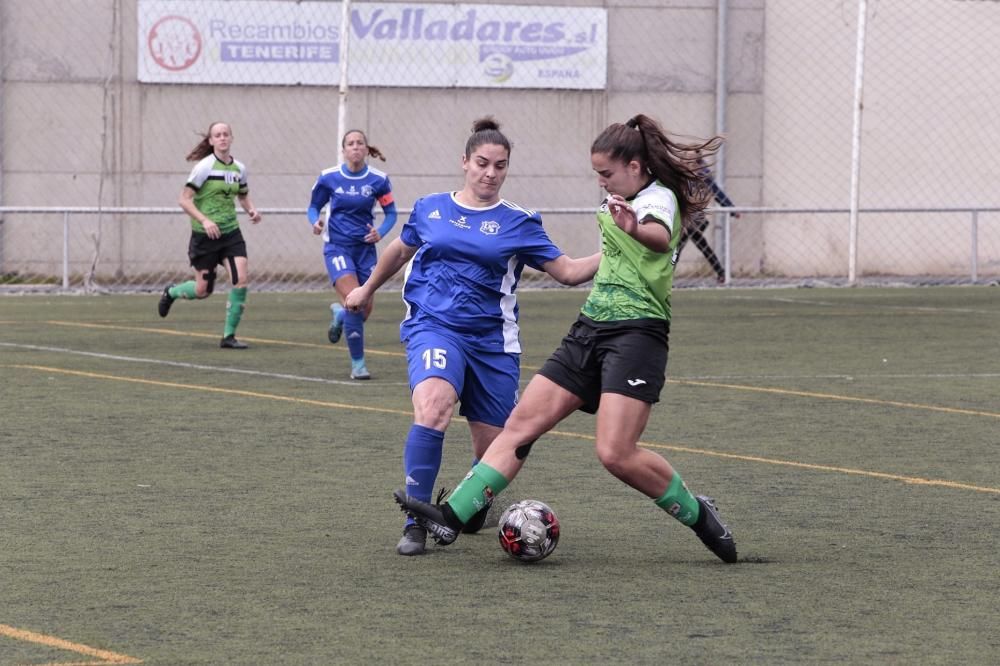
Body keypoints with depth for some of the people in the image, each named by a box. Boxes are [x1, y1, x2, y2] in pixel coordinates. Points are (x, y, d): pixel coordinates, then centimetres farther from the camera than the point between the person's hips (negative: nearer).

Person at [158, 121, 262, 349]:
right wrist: (204, 220, -25)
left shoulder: (239, 168, 5)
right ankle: (171, 292, 37)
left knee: (241, 279, -15)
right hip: (205, 235, -4)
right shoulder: (205, 166, -11)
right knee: (202, 291, 1)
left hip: (231, 233, 4)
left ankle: (229, 336, -3)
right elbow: (184, 200, -13)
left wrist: (252, 210, 2)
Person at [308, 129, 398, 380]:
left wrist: (380, 232, -14)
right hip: (337, 246, -2)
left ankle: (340, 314, 43)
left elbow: (391, 213, 5)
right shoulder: (328, 178, -4)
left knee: (365, 310, 4)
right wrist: (316, 222, -15)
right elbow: (314, 207, 7)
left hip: (365, 247, 2)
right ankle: (358, 364, -5)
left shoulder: (378, 180, -4)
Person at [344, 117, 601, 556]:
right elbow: (400, 251, 26)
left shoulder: (518, 223, 4)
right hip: (433, 328, -1)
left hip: (492, 342, 1)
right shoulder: (430, 209, 8)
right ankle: (416, 523, -24)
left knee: (493, 447, 4)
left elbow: (566, 271, 0)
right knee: (432, 407, -31)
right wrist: (367, 290, 39)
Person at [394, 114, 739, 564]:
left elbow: (662, 238, -39)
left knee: (616, 453, -20)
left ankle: (697, 514, 3)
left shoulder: (659, 198, -11)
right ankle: (451, 517, -6)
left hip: (636, 333, -9)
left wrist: (635, 229, -58)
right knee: (522, 423, -1)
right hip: (589, 331, 9)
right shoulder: (630, 200, 18)